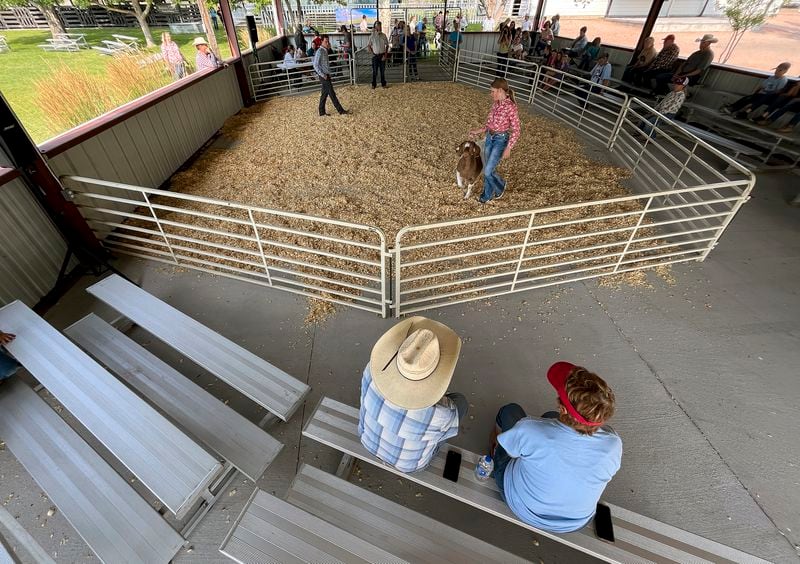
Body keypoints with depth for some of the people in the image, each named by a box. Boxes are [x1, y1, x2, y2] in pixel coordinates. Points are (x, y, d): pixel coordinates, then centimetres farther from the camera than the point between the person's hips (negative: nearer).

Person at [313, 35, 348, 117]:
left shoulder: (325, 51, 14)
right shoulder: (319, 52, -13)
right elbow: (315, 65, -16)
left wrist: (328, 74, 15)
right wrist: (322, 75, -18)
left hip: (326, 75, 9)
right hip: (323, 76, -9)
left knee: (324, 93, 10)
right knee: (332, 93, -7)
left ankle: (322, 112, 15)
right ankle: (341, 111, -6)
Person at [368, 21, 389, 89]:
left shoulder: (383, 35, 3)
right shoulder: (372, 36, -2)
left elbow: (387, 45, 6)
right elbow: (368, 45, 4)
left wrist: (385, 55, -3)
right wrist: (372, 53, -4)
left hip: (382, 55, 2)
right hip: (375, 55, -2)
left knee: (383, 70, 7)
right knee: (375, 71, 3)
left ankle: (383, 84, 18)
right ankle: (374, 84, 13)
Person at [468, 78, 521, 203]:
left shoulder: (511, 107, -19)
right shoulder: (495, 103, 3)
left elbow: (516, 130, -16)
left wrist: (508, 148, -19)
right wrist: (479, 131, 8)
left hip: (501, 140, -7)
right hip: (489, 137, 7)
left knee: (488, 171, -6)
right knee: (487, 169, 12)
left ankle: (501, 186, 24)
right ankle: (487, 195, 30)